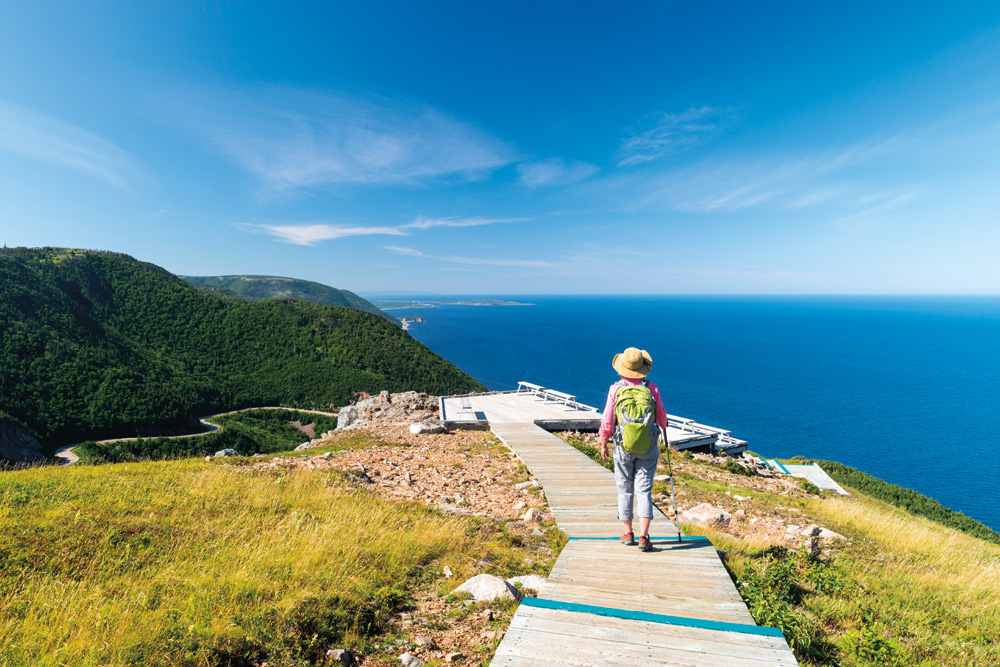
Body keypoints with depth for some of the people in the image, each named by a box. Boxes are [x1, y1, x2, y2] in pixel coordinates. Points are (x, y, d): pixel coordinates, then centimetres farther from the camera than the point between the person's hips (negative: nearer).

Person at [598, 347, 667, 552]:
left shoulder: (615, 389, -9)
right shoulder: (652, 388, -4)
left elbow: (607, 420, -6)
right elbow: (662, 417, 6)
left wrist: (603, 444, 7)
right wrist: (663, 427, 30)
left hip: (623, 446, -1)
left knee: (625, 489, 12)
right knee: (644, 490, 5)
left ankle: (628, 533, 24)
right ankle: (643, 537, 0)